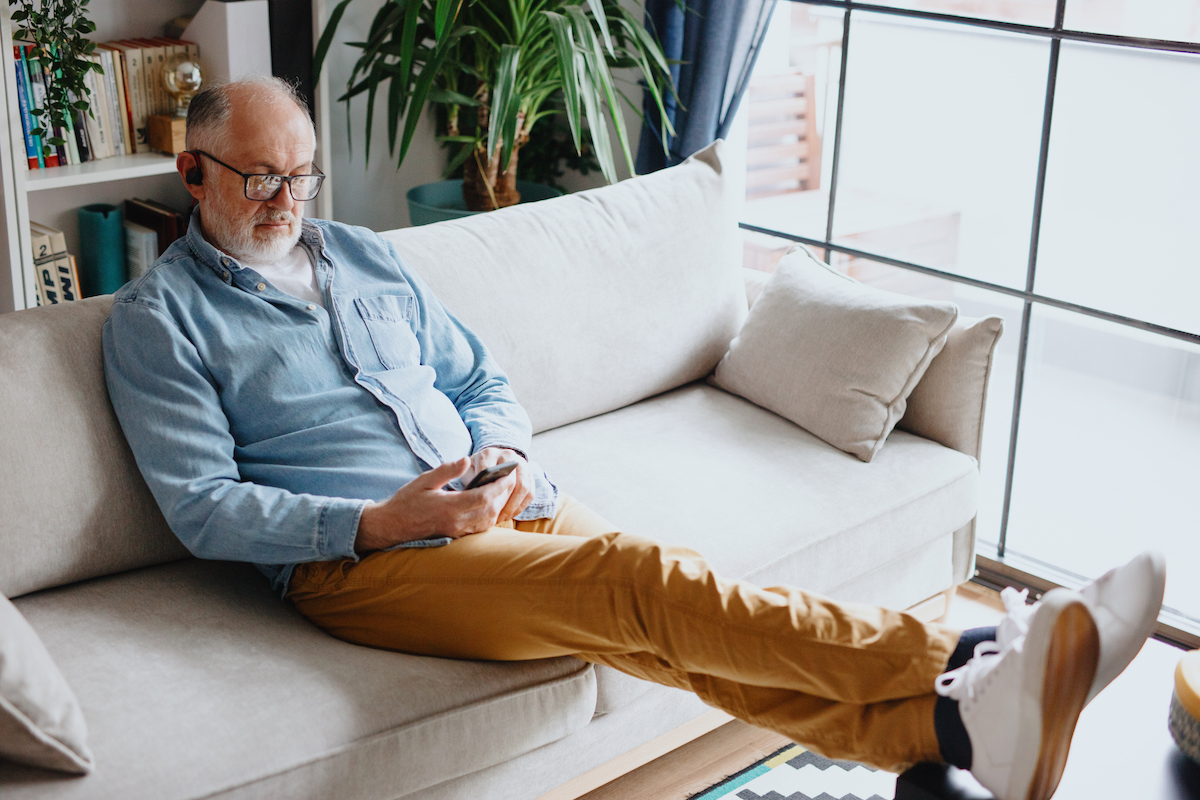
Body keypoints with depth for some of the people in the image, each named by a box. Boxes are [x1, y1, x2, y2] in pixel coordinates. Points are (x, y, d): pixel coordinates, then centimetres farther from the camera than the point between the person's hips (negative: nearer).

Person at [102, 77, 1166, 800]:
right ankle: (965, 659, -38)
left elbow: (482, 381, 23)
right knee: (639, 580, -29)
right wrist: (376, 522, -18)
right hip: (352, 557, -5)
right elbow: (202, 506, -5)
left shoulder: (362, 255, 20)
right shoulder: (157, 318, 4)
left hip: (492, 504, 6)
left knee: (674, 617, -23)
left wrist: (504, 452, -2)